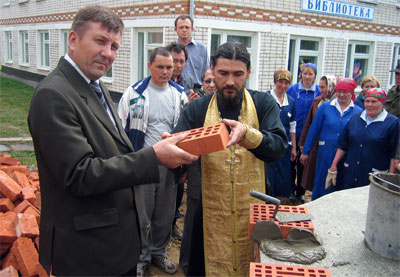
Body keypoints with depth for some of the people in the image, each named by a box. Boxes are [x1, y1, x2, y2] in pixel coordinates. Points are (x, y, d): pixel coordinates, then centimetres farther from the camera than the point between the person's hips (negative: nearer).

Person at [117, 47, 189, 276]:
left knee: (165, 214, 15)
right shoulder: (134, 93, -3)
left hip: (169, 164, 3)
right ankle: (141, 256, 27)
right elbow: (121, 129, -1)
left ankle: (158, 252, 35)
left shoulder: (180, 95, 5)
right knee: (141, 215, 7)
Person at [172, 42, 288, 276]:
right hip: (211, 212, 0)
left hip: (253, 210, 0)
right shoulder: (197, 109, 0)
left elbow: (279, 147, -15)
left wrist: (247, 133, -34)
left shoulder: (264, 104, -2)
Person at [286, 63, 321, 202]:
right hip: (292, 133, 0)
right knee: (291, 162, 9)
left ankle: (300, 192, 24)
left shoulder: (319, 92, -1)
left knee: (303, 164, 10)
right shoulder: (292, 89, -2)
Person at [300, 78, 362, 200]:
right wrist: (305, 152, 2)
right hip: (325, 155, 0)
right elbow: (314, 129, 2)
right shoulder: (325, 107, -1)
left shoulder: (358, 112, 0)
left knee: (341, 187, 10)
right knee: (321, 185, 9)